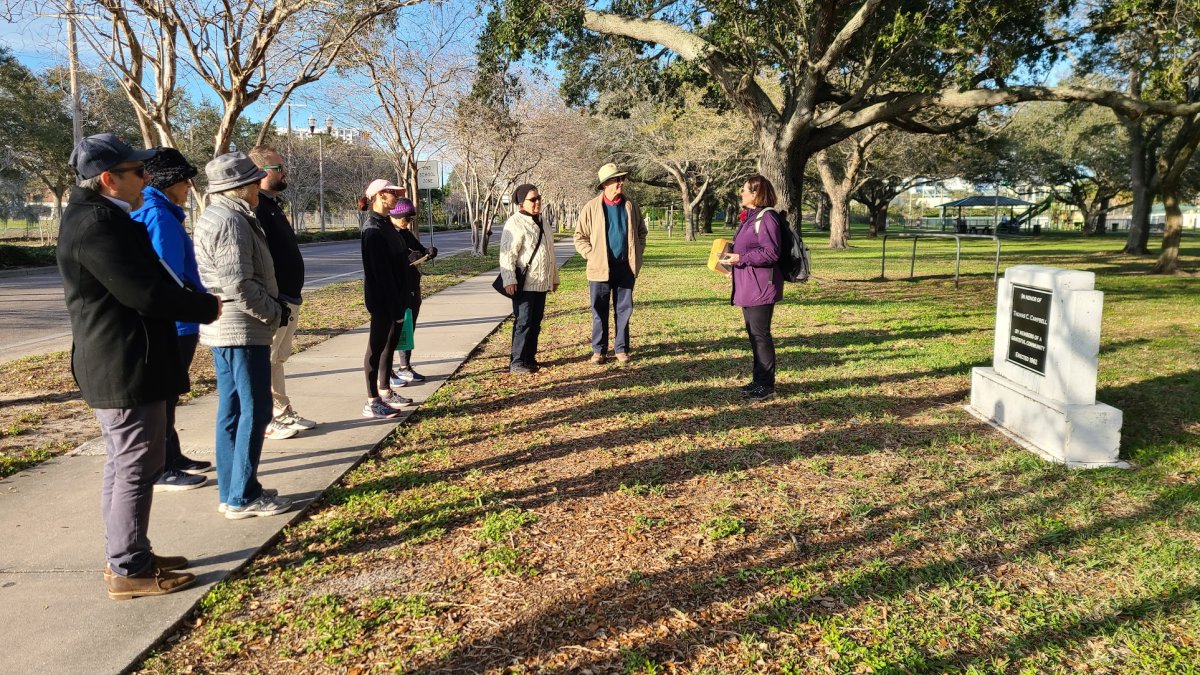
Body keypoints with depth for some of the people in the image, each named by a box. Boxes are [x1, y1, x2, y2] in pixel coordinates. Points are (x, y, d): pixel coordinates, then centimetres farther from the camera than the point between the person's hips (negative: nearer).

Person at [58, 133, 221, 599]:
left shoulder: (98, 215, 15)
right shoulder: (98, 221, -19)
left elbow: (144, 280, 17)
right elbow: (144, 292, -24)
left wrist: (192, 301, 4)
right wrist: (206, 308, -10)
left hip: (116, 363, 11)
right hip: (125, 367, -11)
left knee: (124, 464, 18)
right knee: (136, 467, -3)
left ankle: (125, 555, 29)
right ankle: (128, 570, 8)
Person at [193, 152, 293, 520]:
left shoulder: (217, 216, 16)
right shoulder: (231, 222, -17)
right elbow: (239, 285, -23)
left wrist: (274, 305, 12)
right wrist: (275, 312, -11)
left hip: (223, 329, 11)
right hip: (243, 330, -11)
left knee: (232, 410, 14)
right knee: (255, 410, -4)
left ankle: (231, 491, 23)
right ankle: (243, 497, 3)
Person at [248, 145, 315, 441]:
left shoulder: (272, 205, 17)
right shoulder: (256, 207, -16)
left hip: (289, 298, 10)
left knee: (277, 360, 17)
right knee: (264, 361, -1)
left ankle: (283, 413, 26)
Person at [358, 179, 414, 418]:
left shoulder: (385, 224, 13)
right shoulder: (373, 229, -17)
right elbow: (380, 271, -21)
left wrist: (403, 297, 14)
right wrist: (394, 305, -22)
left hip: (395, 297, 9)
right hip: (383, 300, -9)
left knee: (390, 344, 16)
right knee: (377, 347, -3)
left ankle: (385, 392, 28)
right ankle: (372, 403, 3)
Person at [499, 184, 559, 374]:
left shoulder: (542, 224, 17)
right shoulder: (515, 223, -11)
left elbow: (550, 253, 24)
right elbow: (507, 254, -17)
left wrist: (554, 277, 25)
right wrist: (509, 280, -24)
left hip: (541, 283, 8)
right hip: (524, 284, -8)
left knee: (536, 322, 12)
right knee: (523, 323, -6)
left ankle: (530, 358, 21)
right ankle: (517, 363, -1)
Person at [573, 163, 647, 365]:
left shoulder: (630, 206, 6)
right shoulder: (591, 207, -2)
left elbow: (641, 232, 18)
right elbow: (580, 237, 3)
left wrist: (637, 253, 8)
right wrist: (592, 255, -6)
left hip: (626, 267, 2)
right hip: (601, 268, -2)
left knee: (624, 310, 7)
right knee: (600, 311, 4)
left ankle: (621, 348, 18)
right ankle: (599, 350, 14)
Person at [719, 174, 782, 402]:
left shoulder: (767, 218, -15)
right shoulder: (750, 217, 16)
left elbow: (770, 253, -21)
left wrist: (740, 258, -20)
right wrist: (734, 259, 11)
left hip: (761, 286, -10)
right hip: (748, 286, 10)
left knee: (760, 334, -5)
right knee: (753, 332, 15)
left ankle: (766, 384, 3)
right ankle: (759, 379, 25)